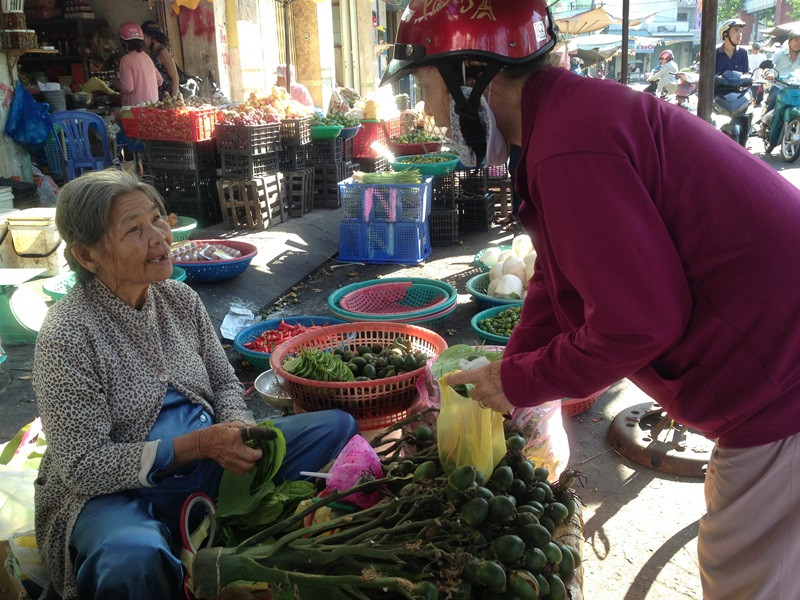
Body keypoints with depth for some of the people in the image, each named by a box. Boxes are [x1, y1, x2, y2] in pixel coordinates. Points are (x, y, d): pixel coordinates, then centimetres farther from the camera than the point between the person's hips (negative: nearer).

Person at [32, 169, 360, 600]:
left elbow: (224, 383, 11)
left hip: (205, 464, 6)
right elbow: (83, 467, -18)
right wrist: (198, 444, -24)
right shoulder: (66, 337, -18)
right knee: (133, 557, -42)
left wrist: (236, 426, -12)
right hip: (116, 489, -6)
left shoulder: (180, 298, 1)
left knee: (338, 425, -4)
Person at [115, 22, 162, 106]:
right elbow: (159, 80, 16)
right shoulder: (147, 57, 9)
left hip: (136, 106, -7)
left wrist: (117, 83, 2)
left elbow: (127, 88, -18)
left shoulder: (126, 60, -11)